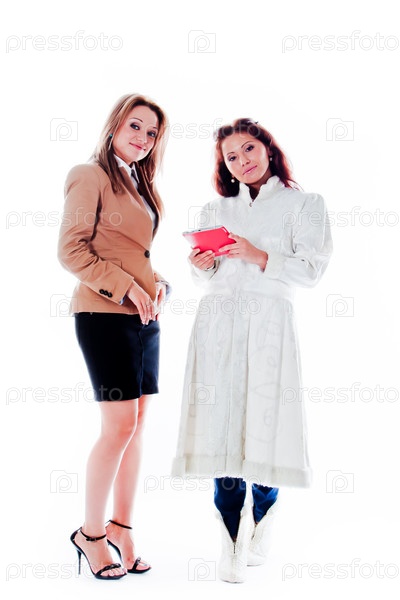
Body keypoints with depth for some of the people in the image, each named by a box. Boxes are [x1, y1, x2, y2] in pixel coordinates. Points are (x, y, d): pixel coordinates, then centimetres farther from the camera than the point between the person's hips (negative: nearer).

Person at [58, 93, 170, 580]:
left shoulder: (139, 185, 21)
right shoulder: (91, 176, -4)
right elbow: (71, 251, -11)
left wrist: (157, 284, 4)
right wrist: (127, 288, -15)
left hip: (144, 316, 8)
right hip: (105, 314, -8)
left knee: (136, 424, 8)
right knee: (120, 424, -8)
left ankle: (121, 527, 19)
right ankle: (90, 532, 8)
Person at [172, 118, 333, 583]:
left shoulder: (303, 204, 9)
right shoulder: (215, 210, 19)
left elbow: (310, 270, -1)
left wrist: (258, 256, -13)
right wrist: (201, 265, -2)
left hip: (268, 322, -2)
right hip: (217, 322, 3)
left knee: (264, 423, -6)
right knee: (221, 425, -4)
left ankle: (261, 519, 21)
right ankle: (233, 544, 4)